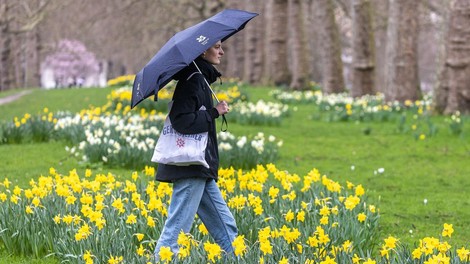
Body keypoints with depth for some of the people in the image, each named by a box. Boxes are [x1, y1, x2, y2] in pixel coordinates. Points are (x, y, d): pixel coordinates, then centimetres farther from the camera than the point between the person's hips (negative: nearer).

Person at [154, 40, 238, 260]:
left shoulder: (200, 78, 17)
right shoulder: (193, 80, -13)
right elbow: (182, 120, -23)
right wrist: (214, 113, -15)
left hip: (200, 169, 10)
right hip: (190, 168, -10)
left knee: (225, 226, 12)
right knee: (177, 228, -8)